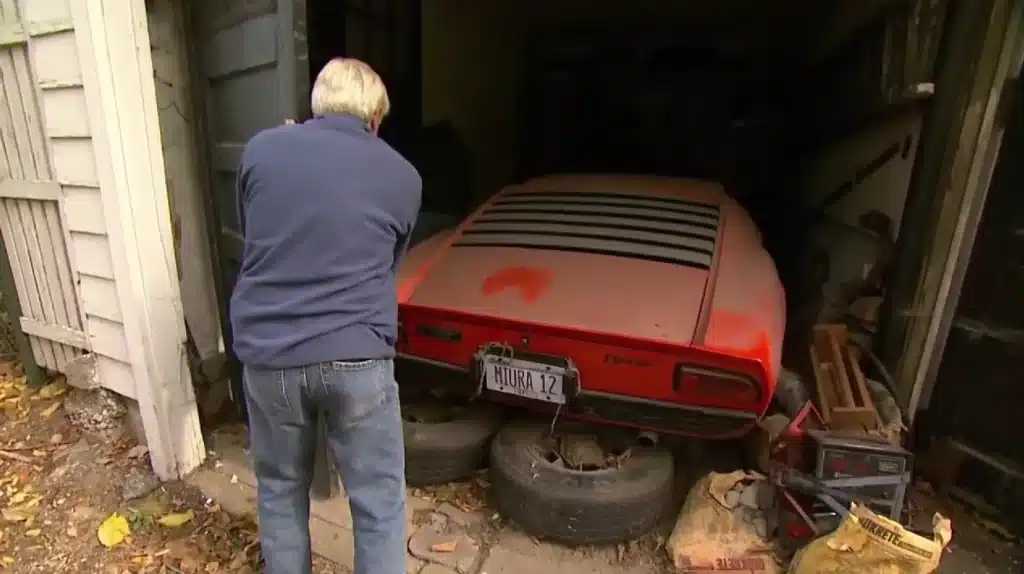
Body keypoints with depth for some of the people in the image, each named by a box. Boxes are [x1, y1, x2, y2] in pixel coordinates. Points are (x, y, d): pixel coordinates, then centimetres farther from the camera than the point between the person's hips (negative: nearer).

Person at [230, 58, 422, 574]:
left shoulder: (261, 149, 4)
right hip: (357, 357, -2)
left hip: (266, 352, 3)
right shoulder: (402, 175, 1)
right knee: (379, 502, 13)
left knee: (279, 489, 24)